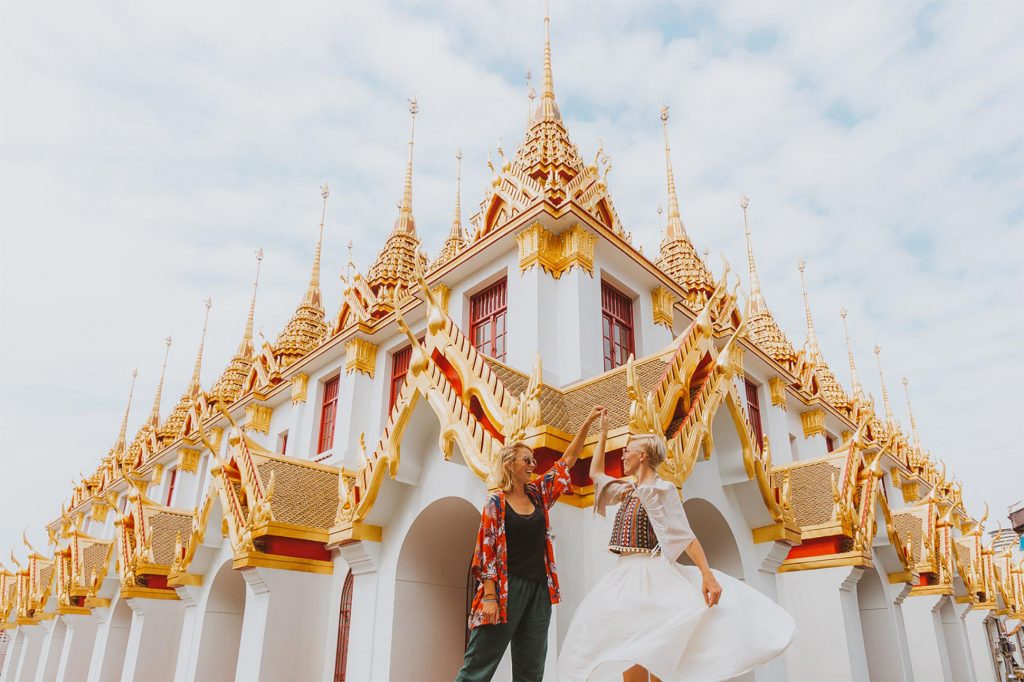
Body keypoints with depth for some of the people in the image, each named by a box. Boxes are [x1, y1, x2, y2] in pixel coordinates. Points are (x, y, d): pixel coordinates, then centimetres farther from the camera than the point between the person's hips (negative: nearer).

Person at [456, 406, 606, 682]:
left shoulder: (538, 494, 10)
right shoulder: (496, 501, -6)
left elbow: (566, 461, 13)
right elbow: (487, 551, -10)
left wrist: (587, 423, 10)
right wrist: (489, 597, -17)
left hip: (539, 588, 6)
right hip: (507, 587, -6)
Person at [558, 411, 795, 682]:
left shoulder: (659, 489, -6)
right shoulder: (630, 491, 17)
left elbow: (684, 535, -14)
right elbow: (596, 474, 31)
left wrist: (707, 574, -25)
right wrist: (603, 433, 32)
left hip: (648, 574, -8)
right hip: (625, 574, 8)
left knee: (651, 656, -11)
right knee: (626, 654, 4)